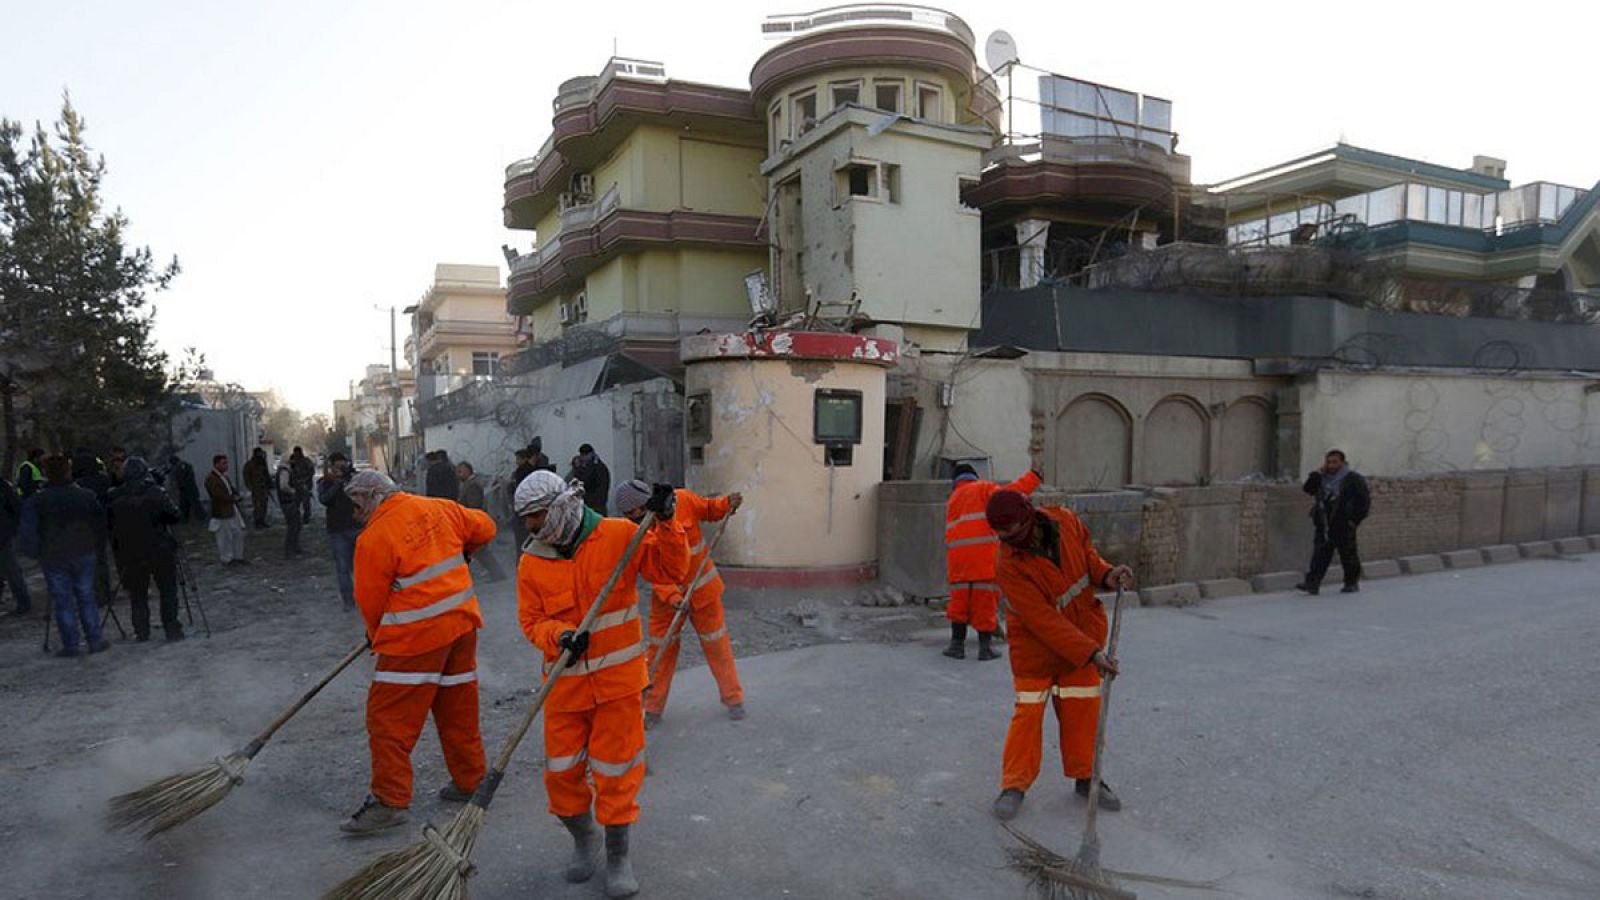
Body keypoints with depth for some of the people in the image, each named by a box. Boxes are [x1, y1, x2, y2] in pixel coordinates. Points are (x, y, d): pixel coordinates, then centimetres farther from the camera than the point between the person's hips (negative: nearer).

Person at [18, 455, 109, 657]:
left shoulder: (36, 501, -8)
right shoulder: (86, 495, -1)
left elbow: (27, 533, -12)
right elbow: (101, 523, 3)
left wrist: (36, 553, 2)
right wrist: (96, 548, 11)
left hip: (53, 559, -2)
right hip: (84, 555, 2)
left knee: (62, 602, 5)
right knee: (86, 598, 10)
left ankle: (70, 645, 7)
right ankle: (95, 640, 10)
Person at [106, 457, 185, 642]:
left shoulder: (115, 497, -2)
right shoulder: (155, 493, -10)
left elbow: (108, 524, 3)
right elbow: (176, 516, -8)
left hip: (130, 554, 2)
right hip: (160, 551, -2)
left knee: (137, 595, 12)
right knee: (168, 590, 6)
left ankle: (141, 632, 13)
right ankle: (172, 629, 3)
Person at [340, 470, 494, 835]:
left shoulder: (373, 539, -12)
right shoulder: (439, 508, 5)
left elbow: (370, 601, -4)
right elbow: (484, 528, 17)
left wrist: (378, 638, 15)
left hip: (417, 635, -7)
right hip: (462, 623, 7)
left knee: (389, 717, 3)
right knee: (459, 707, 18)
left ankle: (390, 800, 4)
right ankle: (469, 781, 28)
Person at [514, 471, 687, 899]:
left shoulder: (620, 535, -8)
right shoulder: (531, 561, 0)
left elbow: (670, 571, -7)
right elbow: (532, 621, -1)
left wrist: (665, 523, -20)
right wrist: (560, 637, -21)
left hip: (618, 679, -2)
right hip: (565, 683, 3)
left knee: (616, 769, 6)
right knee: (561, 771, 10)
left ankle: (618, 856, 28)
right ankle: (581, 839, 39)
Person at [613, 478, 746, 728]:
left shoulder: (683, 500, -19)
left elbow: (708, 509, 1)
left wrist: (727, 504, -19)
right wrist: (672, 597, -34)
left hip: (702, 588, 0)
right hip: (665, 596, 0)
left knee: (717, 643, 10)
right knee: (660, 649, 6)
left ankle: (733, 699, 25)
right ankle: (652, 708, 22)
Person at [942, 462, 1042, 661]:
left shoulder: (952, 499, 25)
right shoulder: (983, 487, 10)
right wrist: (1033, 477, -5)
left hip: (957, 554, 4)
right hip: (984, 551, -4)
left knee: (959, 599, 11)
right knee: (985, 599, 2)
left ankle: (957, 643, 12)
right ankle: (985, 646, 5)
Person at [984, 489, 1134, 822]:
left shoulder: (1064, 521, -15)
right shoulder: (1009, 566, -28)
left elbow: (1086, 552, 6)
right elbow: (1043, 621, -30)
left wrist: (1107, 575, -14)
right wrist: (1091, 653, -32)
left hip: (1083, 630, 4)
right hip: (1035, 644, -4)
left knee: (1083, 707, 9)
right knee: (1029, 709, -4)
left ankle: (1085, 777, 25)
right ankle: (1015, 784, 9)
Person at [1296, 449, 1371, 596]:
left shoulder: (1353, 478, -3)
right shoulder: (1323, 478, 13)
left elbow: (1364, 500, -4)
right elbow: (1307, 489, 4)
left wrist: (1355, 519, -10)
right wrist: (1319, 473, -3)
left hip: (1343, 525, -4)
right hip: (1323, 525, 4)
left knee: (1348, 554, 5)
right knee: (1320, 553, -3)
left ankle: (1352, 583, 20)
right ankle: (1312, 583, -8)